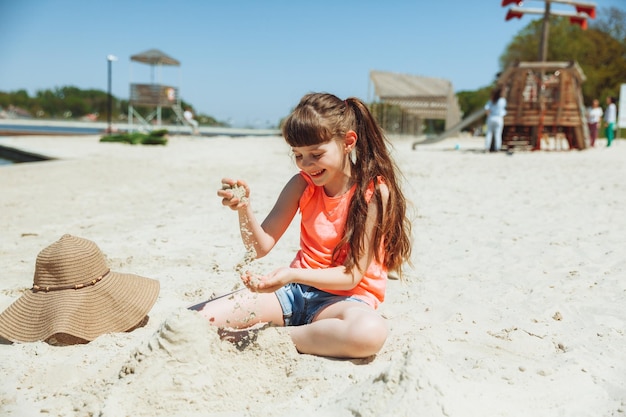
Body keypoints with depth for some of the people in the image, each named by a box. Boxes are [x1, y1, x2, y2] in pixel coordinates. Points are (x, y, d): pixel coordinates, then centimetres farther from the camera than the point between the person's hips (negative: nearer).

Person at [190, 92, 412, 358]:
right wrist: (244, 209, -23)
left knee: (371, 332, -41)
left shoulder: (374, 192, -14)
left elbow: (352, 276, -14)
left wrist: (293, 275, -27)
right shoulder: (302, 184, 0)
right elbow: (261, 247, -4)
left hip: (345, 295, -2)